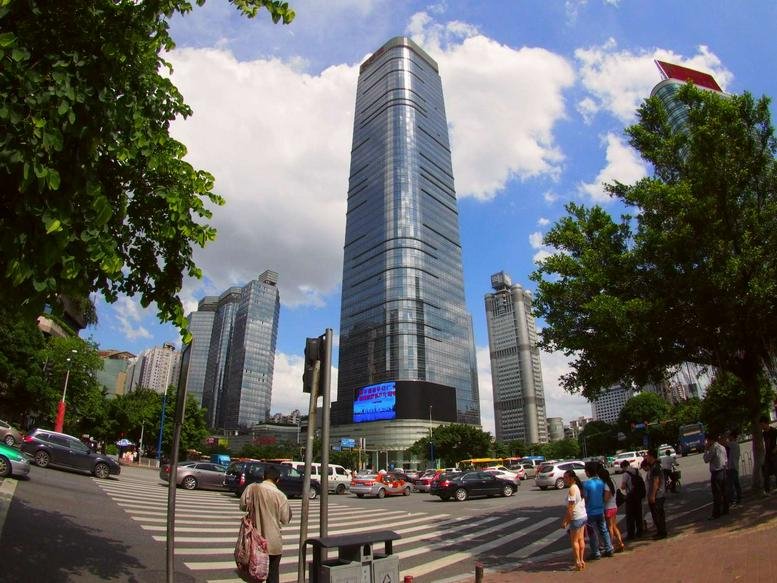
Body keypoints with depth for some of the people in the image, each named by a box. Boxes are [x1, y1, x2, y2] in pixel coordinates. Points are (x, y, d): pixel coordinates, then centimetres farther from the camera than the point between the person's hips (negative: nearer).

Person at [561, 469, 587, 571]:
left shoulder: (571, 489, -21)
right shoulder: (578, 487, 7)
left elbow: (570, 508, -23)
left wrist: (565, 521, -17)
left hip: (576, 518, -9)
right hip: (583, 516, 9)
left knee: (574, 541, 4)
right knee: (580, 539, 16)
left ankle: (578, 562, 8)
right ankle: (581, 560, 23)